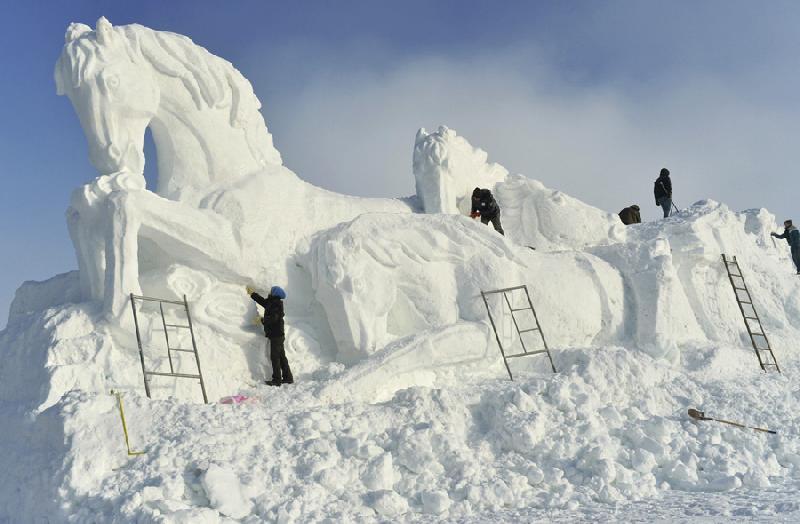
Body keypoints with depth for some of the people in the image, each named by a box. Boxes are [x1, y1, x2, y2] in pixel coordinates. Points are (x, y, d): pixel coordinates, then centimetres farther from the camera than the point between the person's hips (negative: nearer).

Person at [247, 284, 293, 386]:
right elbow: (262, 301, 29)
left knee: (275, 357, -6)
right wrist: (252, 294, 35)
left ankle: (277, 379, -3)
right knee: (281, 356, 14)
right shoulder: (272, 303, 12)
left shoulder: (276, 304, -17)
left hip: (276, 335, -10)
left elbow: (272, 318, -25)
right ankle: (288, 377, 19)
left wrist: (262, 320, -11)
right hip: (278, 335, 10)